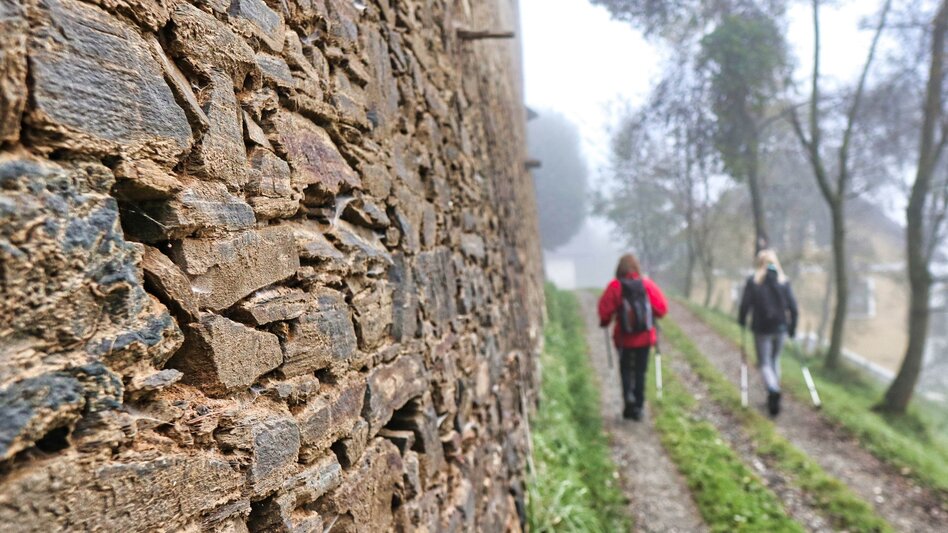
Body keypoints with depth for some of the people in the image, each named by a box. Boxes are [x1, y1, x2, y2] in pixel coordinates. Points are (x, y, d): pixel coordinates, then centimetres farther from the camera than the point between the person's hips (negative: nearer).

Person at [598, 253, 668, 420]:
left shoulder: (614, 286, -11)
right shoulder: (648, 284, -6)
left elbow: (604, 309, -13)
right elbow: (662, 308, -5)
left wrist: (604, 322, 7)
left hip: (623, 337, -1)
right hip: (644, 337, 1)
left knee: (626, 369, 15)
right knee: (640, 372, 12)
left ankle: (629, 397, -8)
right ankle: (638, 407, 16)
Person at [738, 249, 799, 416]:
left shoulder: (753, 281, -6)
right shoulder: (783, 281, 2)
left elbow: (745, 304, -8)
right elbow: (793, 306, 0)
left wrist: (742, 321, 9)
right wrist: (792, 327, 10)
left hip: (761, 329, -3)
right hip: (780, 327, 3)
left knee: (765, 363, 3)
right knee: (775, 359, 20)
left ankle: (773, 390, -23)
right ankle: (773, 396, 26)